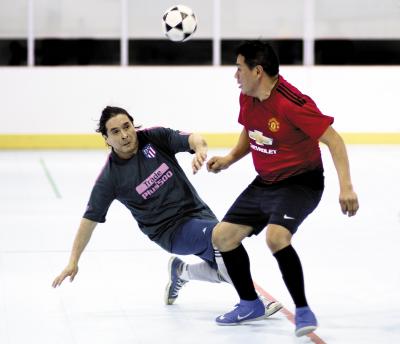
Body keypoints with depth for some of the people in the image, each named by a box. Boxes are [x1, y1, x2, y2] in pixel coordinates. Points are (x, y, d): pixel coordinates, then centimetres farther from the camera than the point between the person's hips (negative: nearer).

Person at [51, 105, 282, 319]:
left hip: (197, 212, 5)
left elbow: (193, 139, -16)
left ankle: (180, 271, 29)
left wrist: (200, 148, -42)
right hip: (169, 230, -4)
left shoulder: (155, 138, -3)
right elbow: (90, 220, -6)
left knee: (224, 269, -2)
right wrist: (73, 262, -7)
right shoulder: (110, 178, -10)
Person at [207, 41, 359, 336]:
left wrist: (346, 187, -32)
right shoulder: (247, 98, -1)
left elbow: (334, 140, -25)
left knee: (276, 236, -32)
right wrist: (229, 159, 4)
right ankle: (250, 303, 25)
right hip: (264, 183, 9)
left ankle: (303, 311, -16)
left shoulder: (292, 103, -27)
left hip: (300, 183, -9)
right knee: (222, 236, 7)